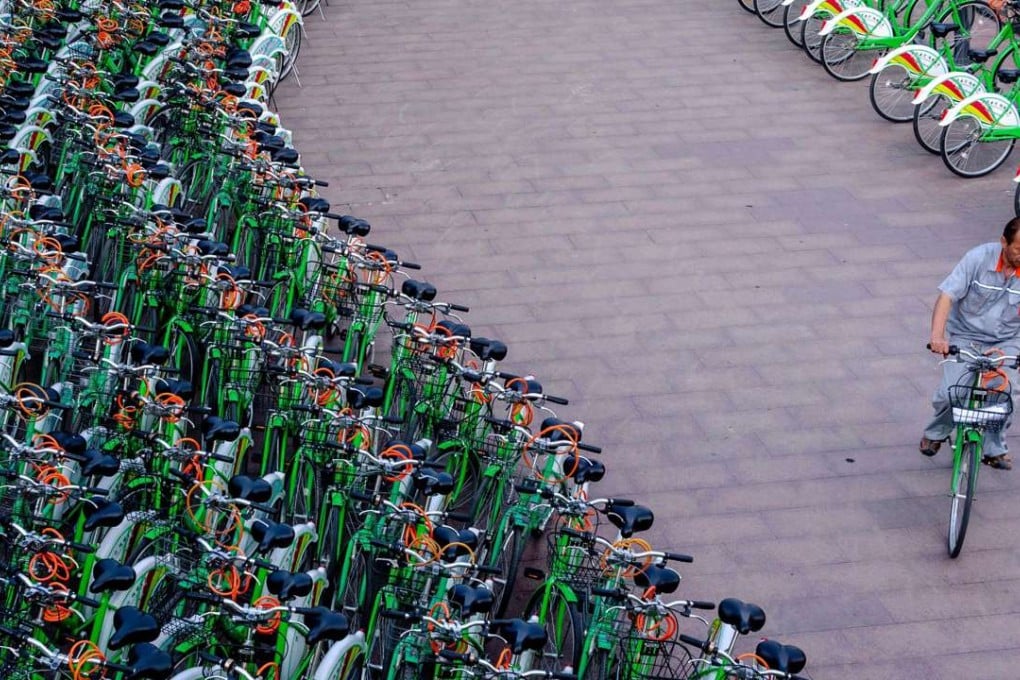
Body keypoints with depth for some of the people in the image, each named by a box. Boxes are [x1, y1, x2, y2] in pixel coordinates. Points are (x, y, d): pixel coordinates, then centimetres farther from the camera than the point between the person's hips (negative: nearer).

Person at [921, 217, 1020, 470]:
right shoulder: (978, 258, -17)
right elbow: (947, 296, -19)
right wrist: (937, 335, -33)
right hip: (965, 337, -1)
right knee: (951, 394, -17)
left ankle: (994, 447, 7)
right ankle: (936, 433, 17)